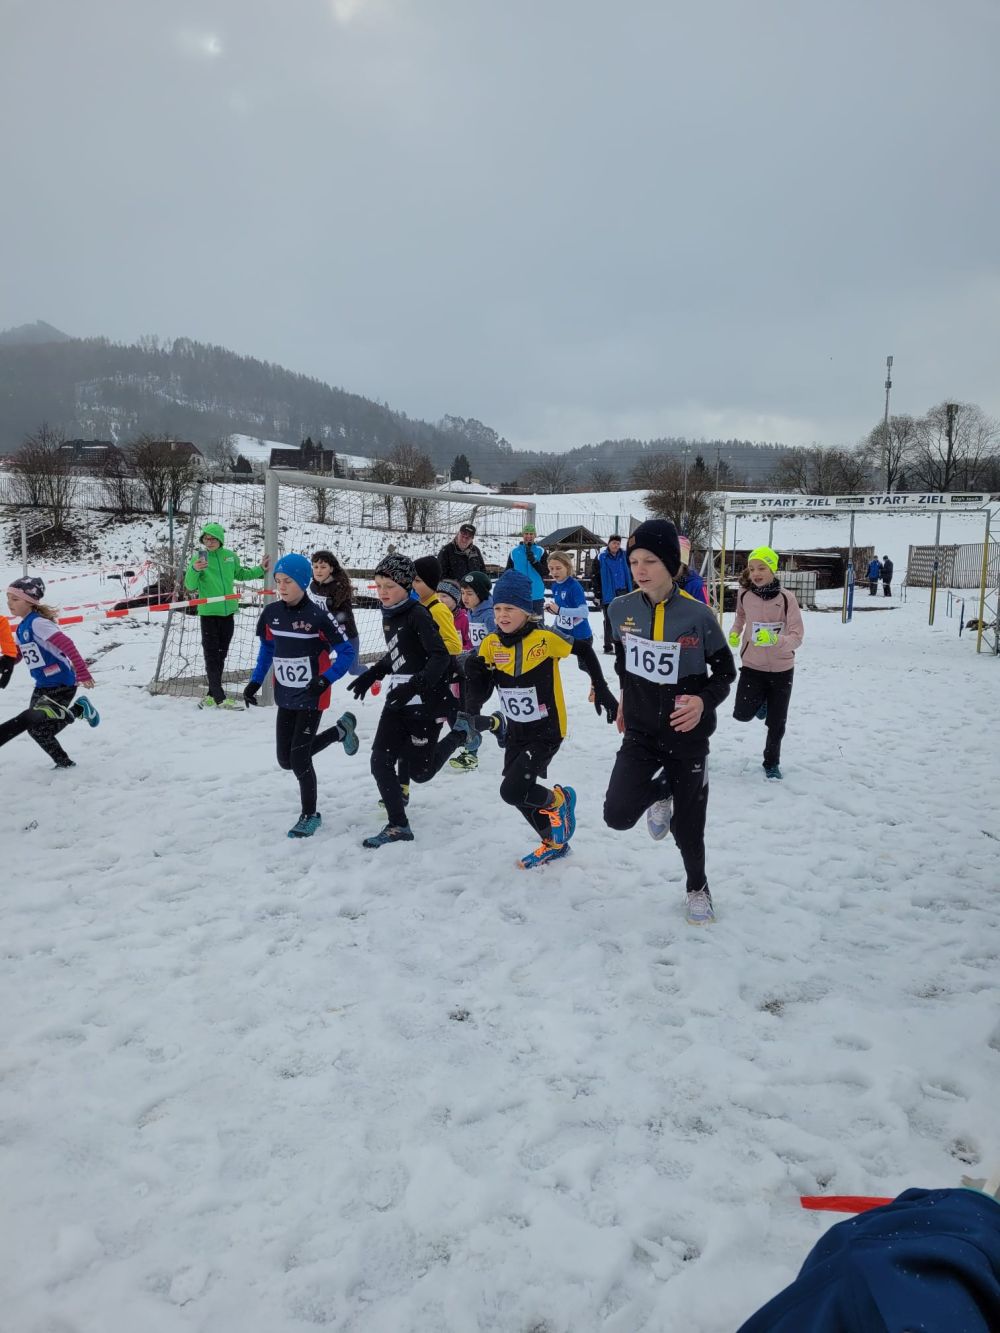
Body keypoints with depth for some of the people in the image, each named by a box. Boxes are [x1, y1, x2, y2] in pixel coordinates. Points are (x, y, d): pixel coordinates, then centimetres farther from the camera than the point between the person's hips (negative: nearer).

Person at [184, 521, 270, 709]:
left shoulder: (230, 556, 3)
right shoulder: (199, 558, -8)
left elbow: (240, 574, 22)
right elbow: (190, 586, -14)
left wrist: (260, 570, 16)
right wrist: (194, 570, -31)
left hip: (228, 612, 5)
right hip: (208, 613, -5)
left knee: (221, 655, 11)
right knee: (211, 655, -2)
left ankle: (212, 695, 21)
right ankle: (220, 698, 1)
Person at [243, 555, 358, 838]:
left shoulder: (318, 616, -18)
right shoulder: (271, 613, -1)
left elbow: (346, 652, -13)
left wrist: (325, 680, -25)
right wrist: (256, 681, 7)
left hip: (311, 698, -6)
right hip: (285, 698, 7)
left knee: (299, 758, -7)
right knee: (285, 759, 11)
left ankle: (310, 815, 15)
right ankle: (341, 730, 31)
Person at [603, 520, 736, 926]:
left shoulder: (697, 615, -16)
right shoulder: (621, 609, -7)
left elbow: (725, 672, -5)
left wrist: (704, 701, -24)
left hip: (687, 737, -2)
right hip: (640, 733, 2)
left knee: (687, 827, 9)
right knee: (618, 815, -15)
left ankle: (698, 887, 41)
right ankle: (659, 792, 21)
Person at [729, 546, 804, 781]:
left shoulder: (786, 598, -17)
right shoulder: (744, 595, -8)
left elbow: (797, 637, -20)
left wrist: (774, 639, -39)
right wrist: (735, 633, -2)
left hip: (781, 668, -2)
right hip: (752, 665, 2)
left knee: (776, 722, 10)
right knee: (742, 714, -11)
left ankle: (772, 762, 35)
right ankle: (762, 699, 25)